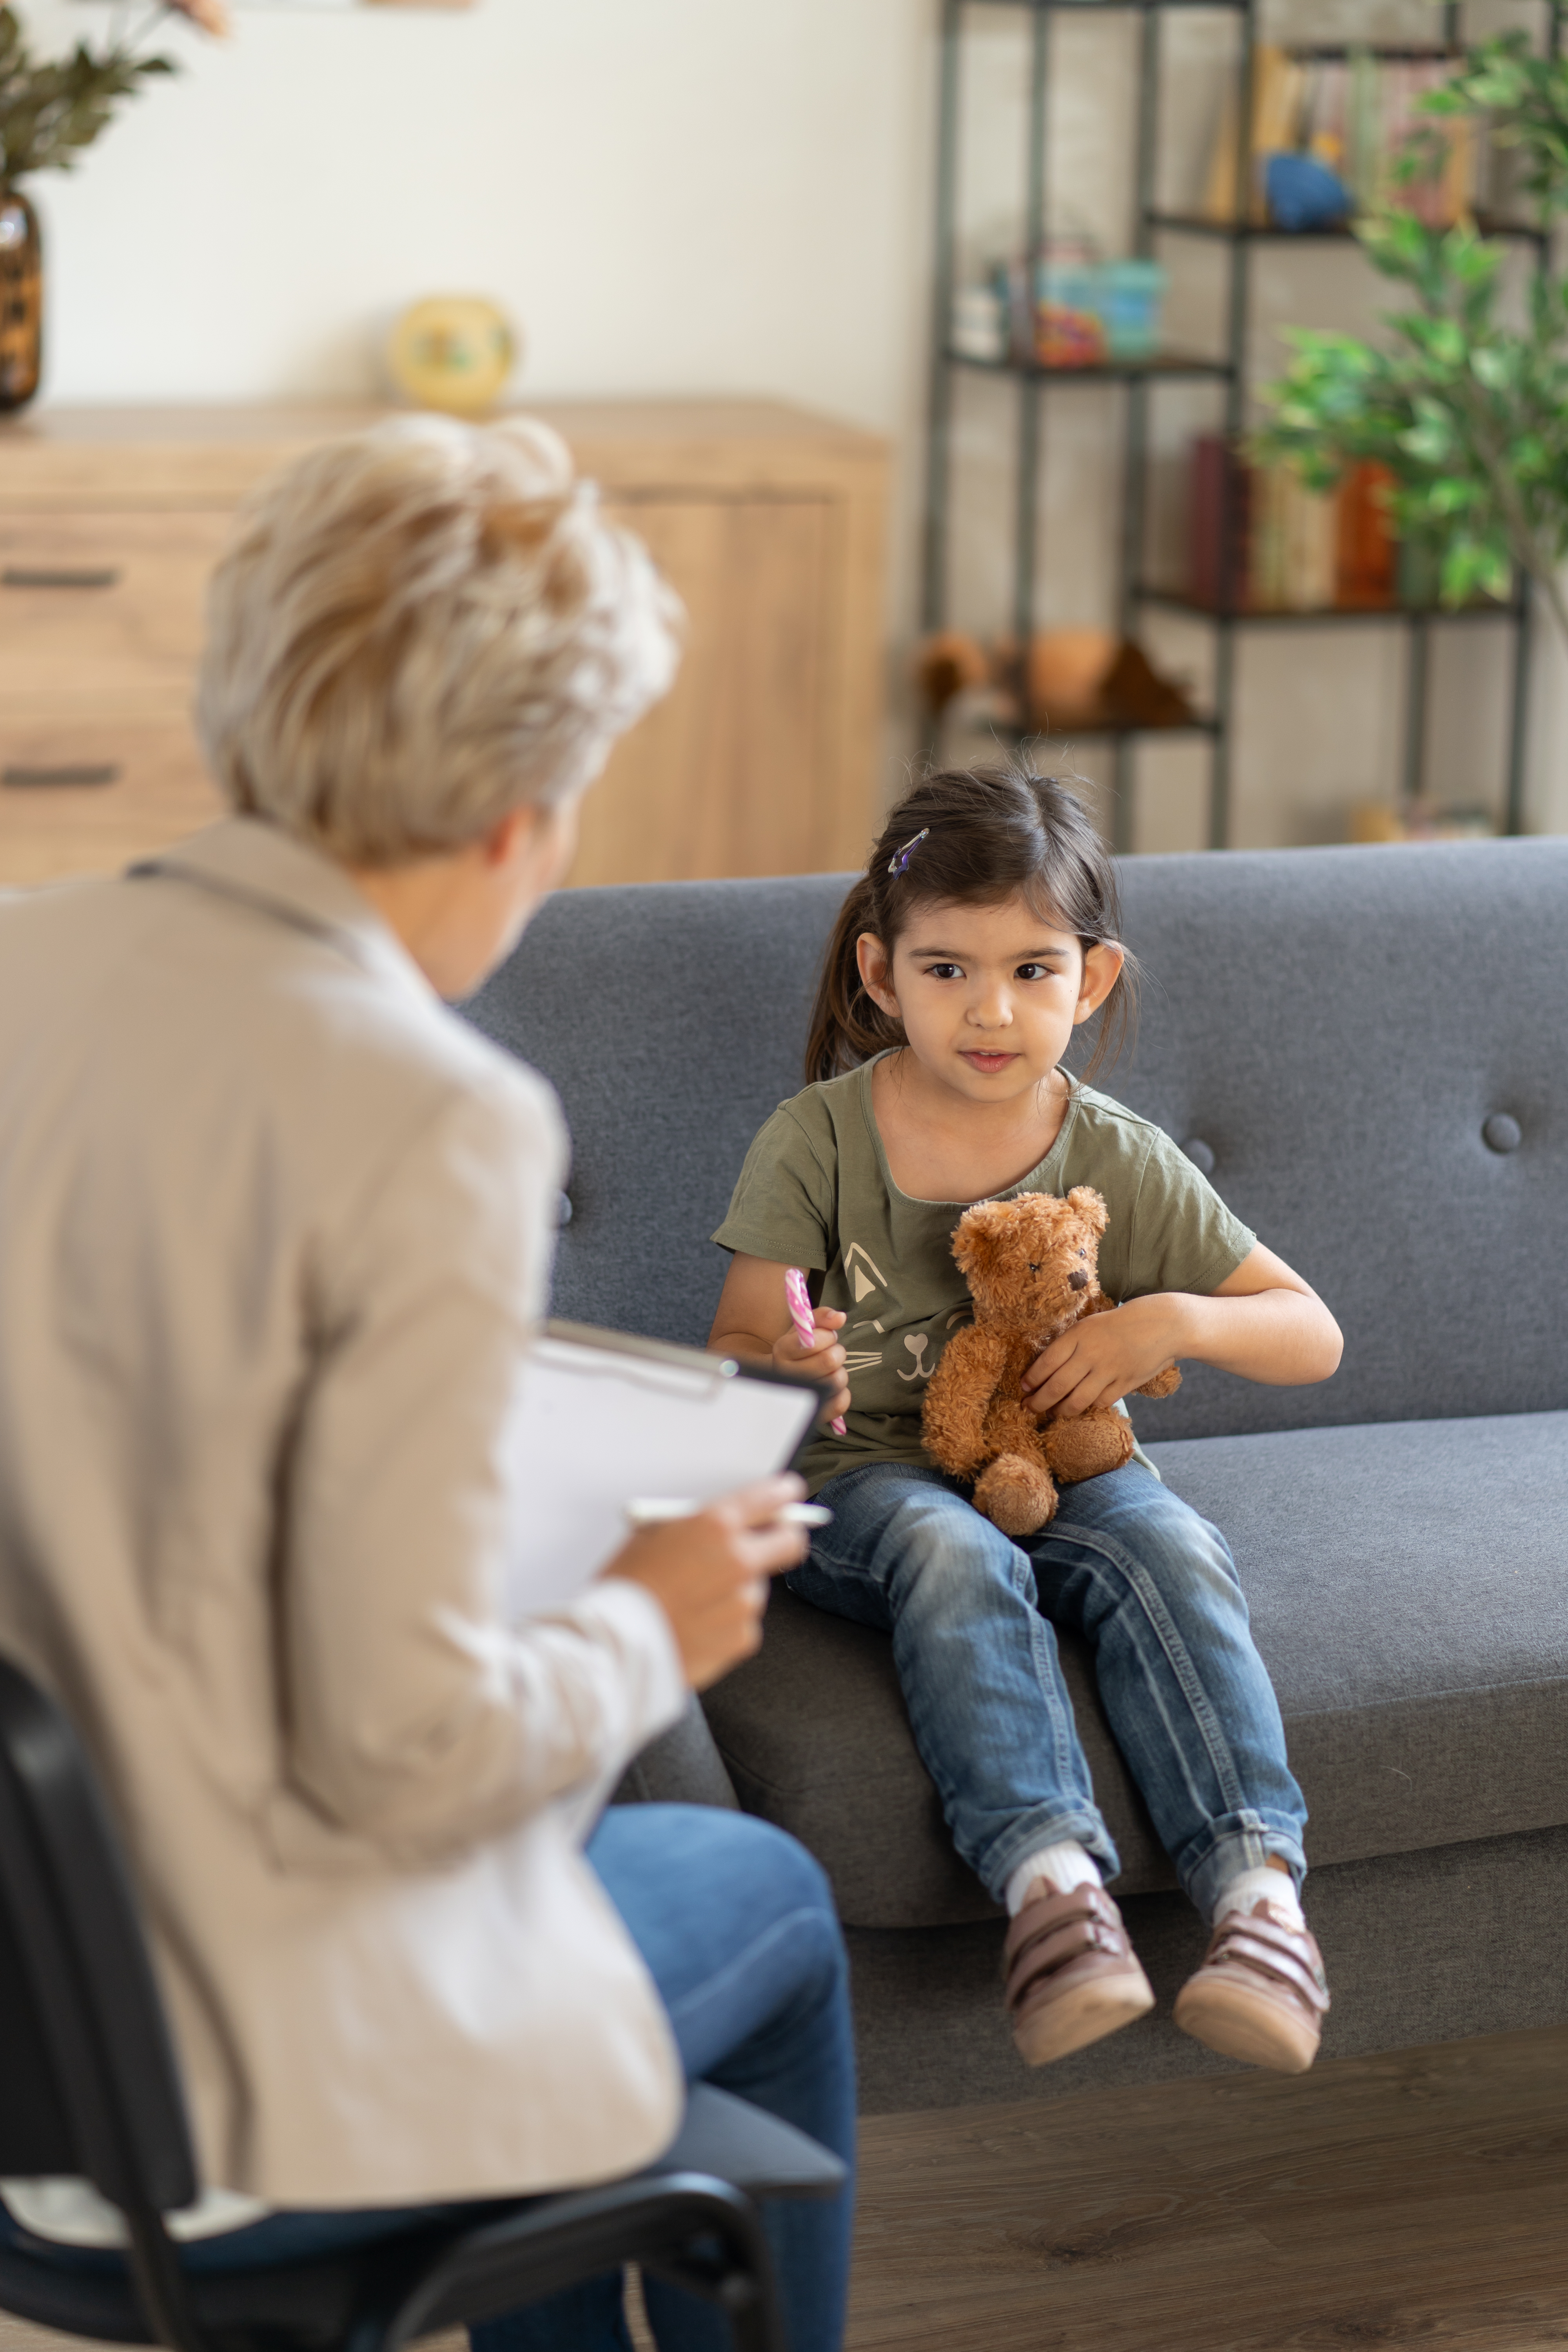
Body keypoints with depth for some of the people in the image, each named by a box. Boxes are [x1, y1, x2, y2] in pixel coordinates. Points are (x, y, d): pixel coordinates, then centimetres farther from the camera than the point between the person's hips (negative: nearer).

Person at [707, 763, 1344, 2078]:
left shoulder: (1122, 1164, 1)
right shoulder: (818, 1143, -4)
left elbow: (1314, 1338, 5)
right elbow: (735, 1353, -4)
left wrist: (1174, 1322, -16)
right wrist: (781, 1373, -29)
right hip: (865, 1477, -2)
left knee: (1172, 1551, -30)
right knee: (954, 1557, -35)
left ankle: (1257, 1886, -40)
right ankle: (1052, 1879, -47)